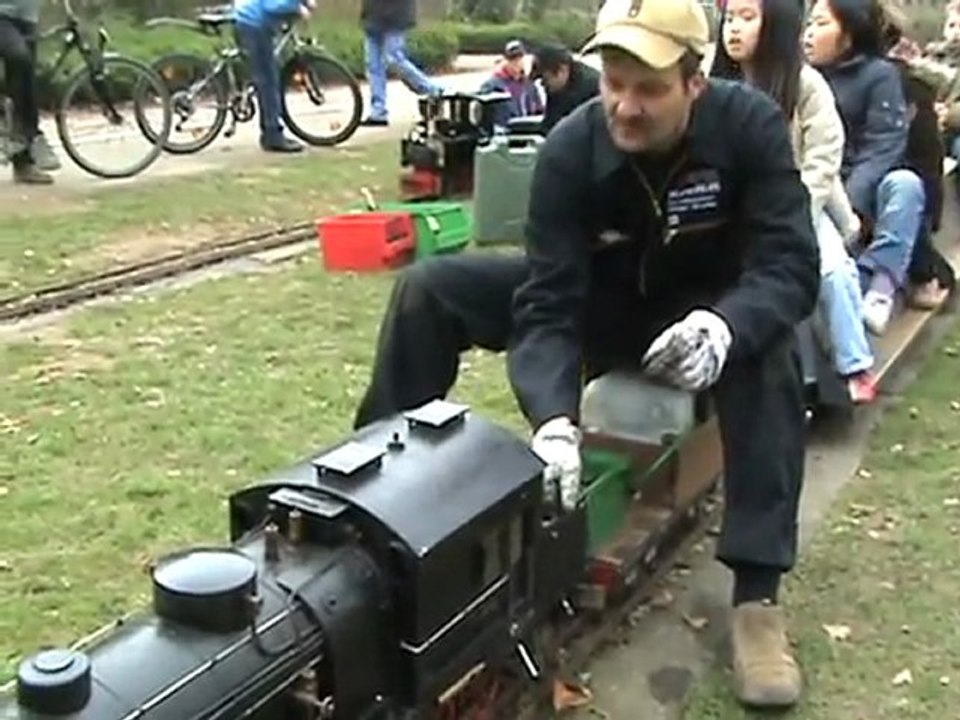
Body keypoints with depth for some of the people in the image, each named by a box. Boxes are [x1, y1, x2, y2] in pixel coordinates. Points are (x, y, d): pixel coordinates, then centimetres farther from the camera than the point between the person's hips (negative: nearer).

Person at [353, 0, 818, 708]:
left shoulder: (749, 124, -24)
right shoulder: (570, 148, -23)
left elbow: (791, 263, -30)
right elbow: (547, 304, -28)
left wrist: (724, 325, -53)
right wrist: (554, 420, -46)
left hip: (707, 310, -1)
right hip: (597, 301, 1)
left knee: (768, 343, -37)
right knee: (430, 289, -15)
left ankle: (757, 594, -30)